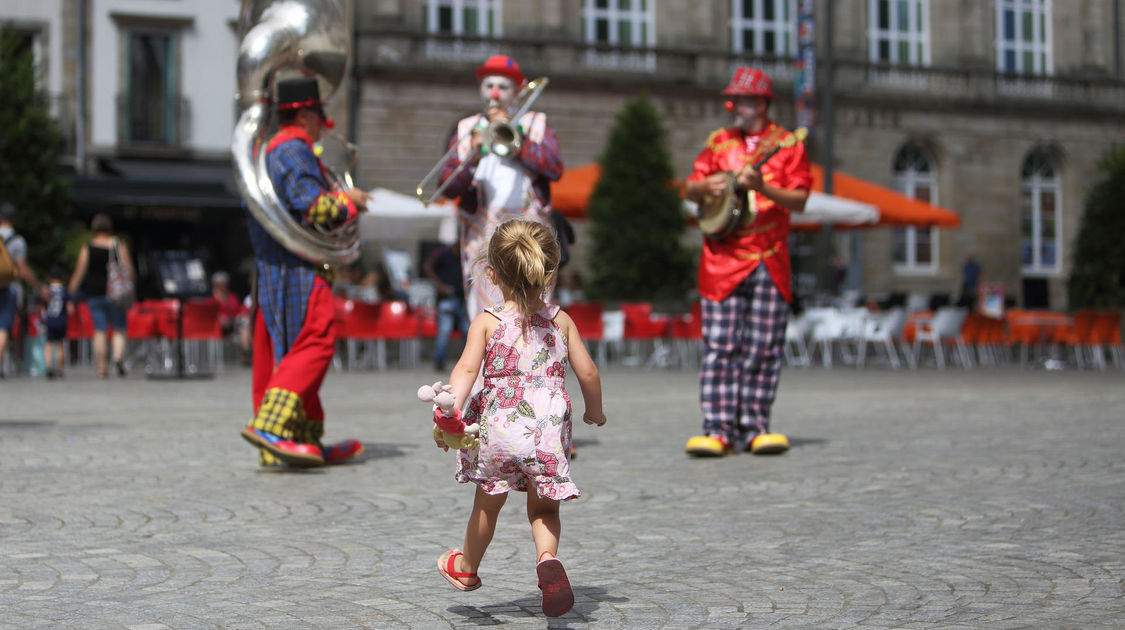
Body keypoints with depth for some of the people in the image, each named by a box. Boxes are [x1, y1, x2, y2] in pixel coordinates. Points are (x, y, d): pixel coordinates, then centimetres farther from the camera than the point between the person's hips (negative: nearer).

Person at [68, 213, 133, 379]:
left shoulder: (87, 248, 0)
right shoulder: (120, 245, 1)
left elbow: (79, 273, -2)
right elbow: (129, 270, -1)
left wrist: (70, 294, 5)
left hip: (94, 293, 1)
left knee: (99, 331, 2)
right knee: (119, 329, 6)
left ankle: (101, 368, -1)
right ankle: (118, 356, -20)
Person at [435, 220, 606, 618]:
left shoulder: (486, 322, 0)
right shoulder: (561, 321, 6)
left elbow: (467, 369, -14)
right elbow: (587, 372, 8)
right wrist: (595, 412, 23)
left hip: (498, 426, -1)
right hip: (548, 430, 1)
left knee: (488, 503, 20)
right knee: (543, 507, 15)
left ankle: (467, 567, 43)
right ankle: (548, 559, -15)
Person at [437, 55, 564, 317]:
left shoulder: (536, 124, 15)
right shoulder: (465, 130, 14)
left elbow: (555, 168, -4)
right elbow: (448, 187, 2)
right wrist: (471, 160, -16)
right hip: (482, 236, 1)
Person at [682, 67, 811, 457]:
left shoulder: (786, 145, 5)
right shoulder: (719, 142, 13)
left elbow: (800, 201, -4)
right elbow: (690, 190, 15)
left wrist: (763, 188, -20)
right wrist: (705, 186, -8)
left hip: (770, 261, -1)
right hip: (723, 259, 1)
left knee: (763, 348, 1)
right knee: (720, 347, -5)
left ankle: (755, 428, 8)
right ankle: (718, 430, -5)